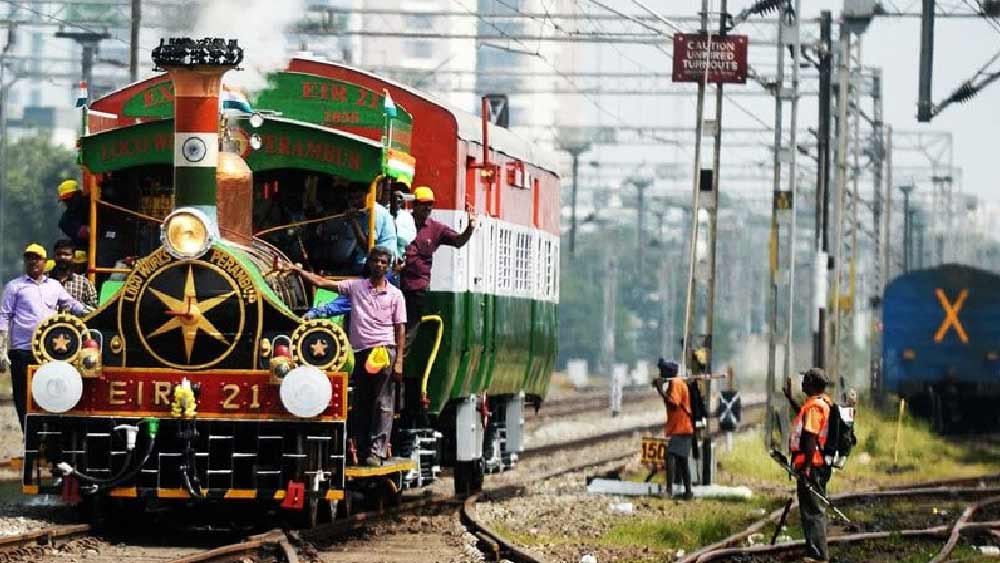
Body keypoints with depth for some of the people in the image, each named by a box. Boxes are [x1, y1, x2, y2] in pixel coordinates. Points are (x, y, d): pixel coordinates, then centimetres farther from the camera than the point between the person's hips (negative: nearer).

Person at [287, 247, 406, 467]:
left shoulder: (395, 294, 7)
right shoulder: (355, 286, 10)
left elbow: (400, 329, 4)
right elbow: (321, 282, 9)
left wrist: (399, 361, -4)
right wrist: (299, 271, -1)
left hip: (384, 350, -3)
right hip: (360, 350, 3)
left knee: (382, 405, -6)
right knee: (360, 405, 6)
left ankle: (377, 451, -9)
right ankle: (362, 450, 10)